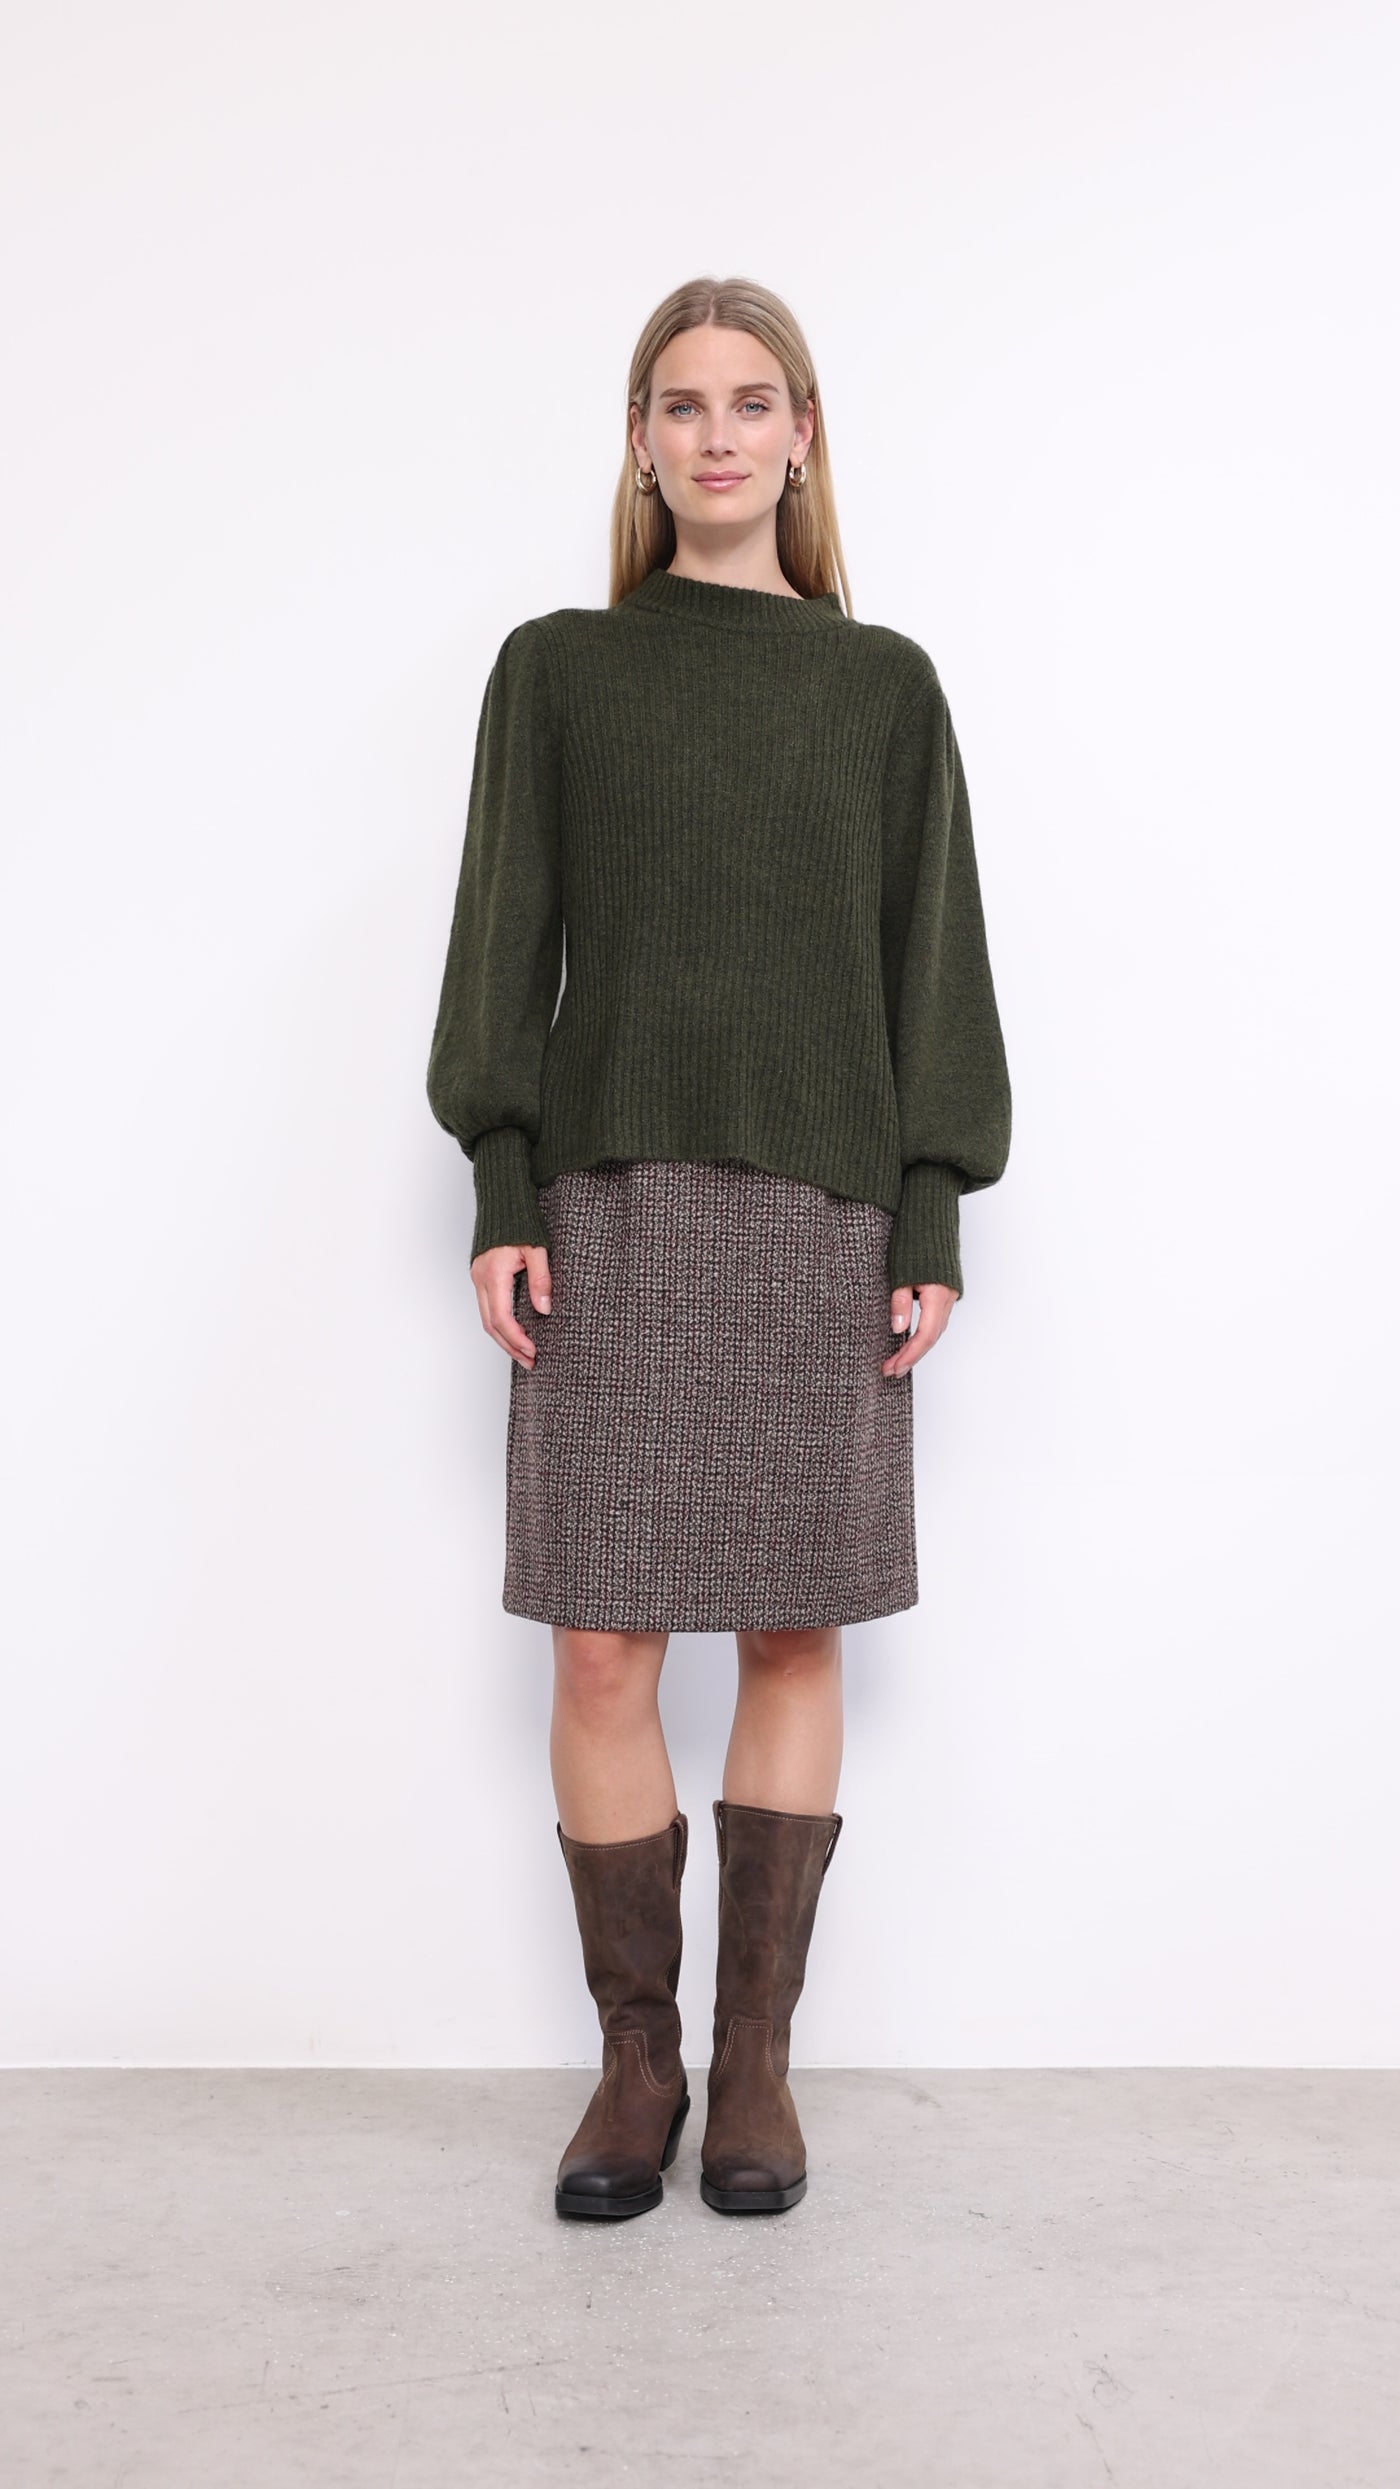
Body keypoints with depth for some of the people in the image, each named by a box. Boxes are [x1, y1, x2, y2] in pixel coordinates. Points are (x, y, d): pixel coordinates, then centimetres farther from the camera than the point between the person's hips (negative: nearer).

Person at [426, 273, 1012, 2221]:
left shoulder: (884, 685, 11)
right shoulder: (557, 668, 11)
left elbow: (930, 957, 7)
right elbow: (506, 936, 5)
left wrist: (933, 1219, -1)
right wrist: (502, 1197, -4)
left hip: (823, 1201, 1)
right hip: (613, 1194, 0)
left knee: (796, 1630, 3)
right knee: (603, 1643, -3)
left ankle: (756, 2055, 16)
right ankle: (636, 2058, 13)